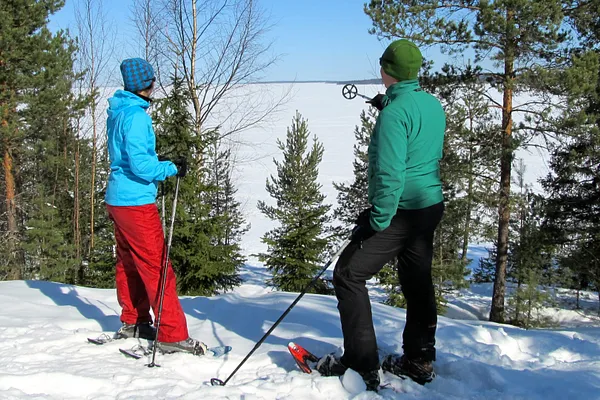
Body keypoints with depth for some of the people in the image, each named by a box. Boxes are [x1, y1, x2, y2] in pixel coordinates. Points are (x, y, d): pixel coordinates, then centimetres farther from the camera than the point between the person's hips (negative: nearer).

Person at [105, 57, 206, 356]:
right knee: (157, 267, -6)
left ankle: (133, 323, 29)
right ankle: (173, 336, -2)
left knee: (129, 263, 17)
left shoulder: (117, 112, 10)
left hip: (116, 197, 9)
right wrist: (172, 169, -12)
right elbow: (139, 163, -24)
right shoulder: (136, 115, -18)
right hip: (136, 201, -9)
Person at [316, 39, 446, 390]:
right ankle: (419, 361, 29)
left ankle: (362, 365, 1)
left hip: (401, 211, -9)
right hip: (432, 206, 9)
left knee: (349, 275, -1)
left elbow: (390, 175, -25)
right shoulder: (435, 105, 6)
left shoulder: (394, 112, -20)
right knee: (418, 282, 18)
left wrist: (376, 220, -18)